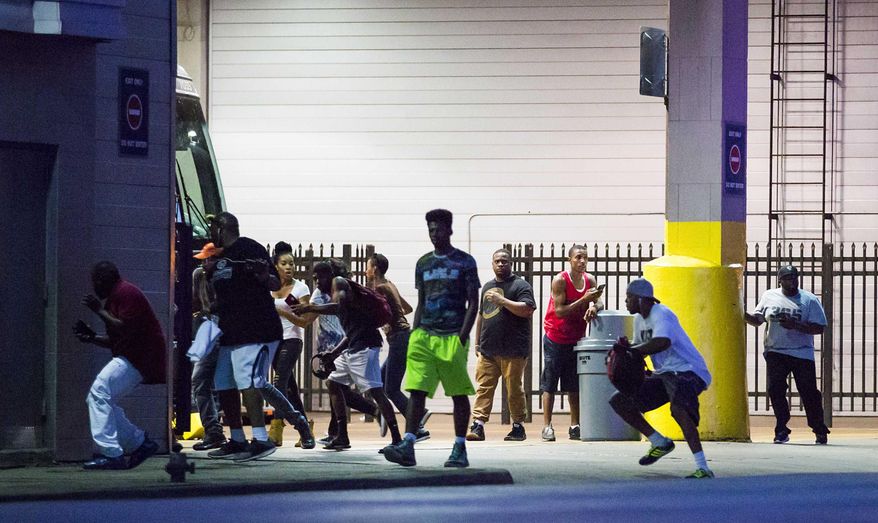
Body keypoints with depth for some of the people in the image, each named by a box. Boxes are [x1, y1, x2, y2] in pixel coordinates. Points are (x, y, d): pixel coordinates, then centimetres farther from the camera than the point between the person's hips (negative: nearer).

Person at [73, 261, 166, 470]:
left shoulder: (126, 293, -12)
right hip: (133, 357, 11)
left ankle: (112, 454, -26)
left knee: (99, 393, -21)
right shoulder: (114, 298, 22)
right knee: (100, 397, 11)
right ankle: (140, 442, 14)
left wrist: (99, 310, -17)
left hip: (139, 357, -11)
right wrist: (92, 337, 10)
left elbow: (126, 330, -23)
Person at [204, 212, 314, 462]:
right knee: (225, 385, 9)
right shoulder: (220, 260, 20)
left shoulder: (250, 249, -7)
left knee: (249, 382, -19)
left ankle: (261, 440, -24)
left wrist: (263, 275, -30)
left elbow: (276, 285, -12)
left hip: (256, 330, -10)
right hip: (231, 333, 10)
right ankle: (237, 441, 17)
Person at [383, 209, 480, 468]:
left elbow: (473, 303, -1)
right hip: (424, 335, 4)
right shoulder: (423, 264, 15)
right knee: (416, 391, -8)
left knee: (459, 393, 2)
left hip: (452, 337, -4)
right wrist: (414, 335, 9)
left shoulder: (464, 262, 2)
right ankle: (408, 446, -16)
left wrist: (462, 336, -13)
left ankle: (460, 449, 8)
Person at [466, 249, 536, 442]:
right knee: (484, 388, -2)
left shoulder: (520, 285, 0)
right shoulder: (487, 287, 21)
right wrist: (477, 342, 24)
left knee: (514, 390, -1)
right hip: (488, 350, 6)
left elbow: (527, 310, -14)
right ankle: (478, 426, -7)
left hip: (513, 353, -6)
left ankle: (518, 427, 8)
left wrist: (502, 301, -17)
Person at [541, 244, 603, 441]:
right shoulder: (560, 280, -14)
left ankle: (575, 426, 8)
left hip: (576, 339, 5)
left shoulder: (589, 280, 3)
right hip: (555, 338, -5)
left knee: (575, 385, 5)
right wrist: (584, 300, -26)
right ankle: (547, 426, -4)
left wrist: (594, 307, -22)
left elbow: (599, 302, 1)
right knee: (549, 384, -3)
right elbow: (560, 311, -19)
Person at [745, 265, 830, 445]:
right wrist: (743, 315, -8)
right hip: (775, 353, 2)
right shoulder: (769, 296, 8)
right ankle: (781, 430, 2)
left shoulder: (810, 300, -1)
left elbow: (819, 328, -7)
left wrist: (795, 326, -20)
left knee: (809, 392, -3)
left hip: (802, 354, -2)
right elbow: (757, 320, 13)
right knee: (775, 390, -8)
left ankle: (820, 431, 12)